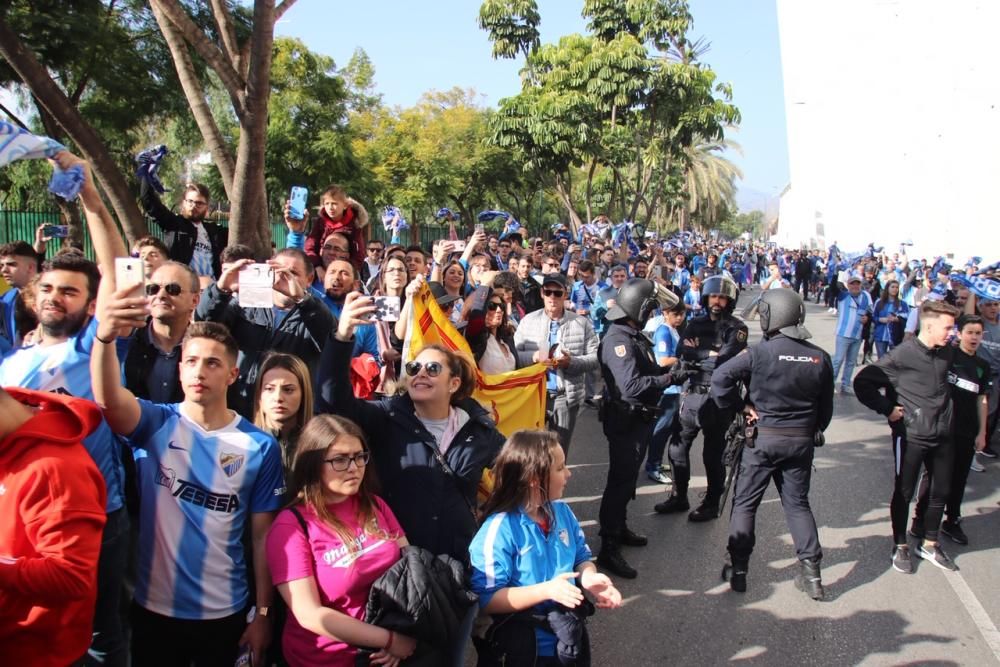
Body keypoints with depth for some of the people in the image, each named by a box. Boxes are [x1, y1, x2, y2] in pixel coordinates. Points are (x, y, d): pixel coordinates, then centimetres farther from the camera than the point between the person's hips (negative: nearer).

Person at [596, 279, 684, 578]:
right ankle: (608, 549, -2)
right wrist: (667, 379, -24)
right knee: (620, 479, -7)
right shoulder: (618, 339, -22)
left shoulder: (636, 335, 11)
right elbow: (631, 385, -31)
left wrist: (669, 370, -5)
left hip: (640, 418, 10)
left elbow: (646, 371, 11)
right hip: (625, 420, -10)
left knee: (628, 476, 20)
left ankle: (619, 527, 36)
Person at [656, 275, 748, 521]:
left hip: (719, 400, -5)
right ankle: (679, 496, 27)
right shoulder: (696, 324, 8)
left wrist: (697, 354, -9)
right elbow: (682, 353, -7)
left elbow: (725, 360, -20)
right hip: (692, 394, 5)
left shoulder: (737, 328, -6)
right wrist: (711, 354, -15)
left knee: (713, 455, 6)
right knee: (677, 448, 10)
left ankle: (712, 504, 21)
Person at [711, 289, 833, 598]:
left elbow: (721, 377, -22)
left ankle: (738, 570, 13)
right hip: (802, 440, 4)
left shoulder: (762, 352, -15)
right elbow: (826, 407, 5)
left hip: (763, 438, -4)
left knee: (745, 503, 9)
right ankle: (811, 573, 13)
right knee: (797, 503, 16)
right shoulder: (820, 357, -1)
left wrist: (739, 407, -9)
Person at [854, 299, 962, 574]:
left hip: (942, 435, 6)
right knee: (904, 492, 8)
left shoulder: (948, 353, 2)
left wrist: (946, 410, 8)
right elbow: (863, 382, -16)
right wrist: (888, 409, -14)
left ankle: (929, 545, 33)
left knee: (942, 491, 15)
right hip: (910, 435, -6)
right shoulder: (904, 355, -17)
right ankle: (900, 546, 25)